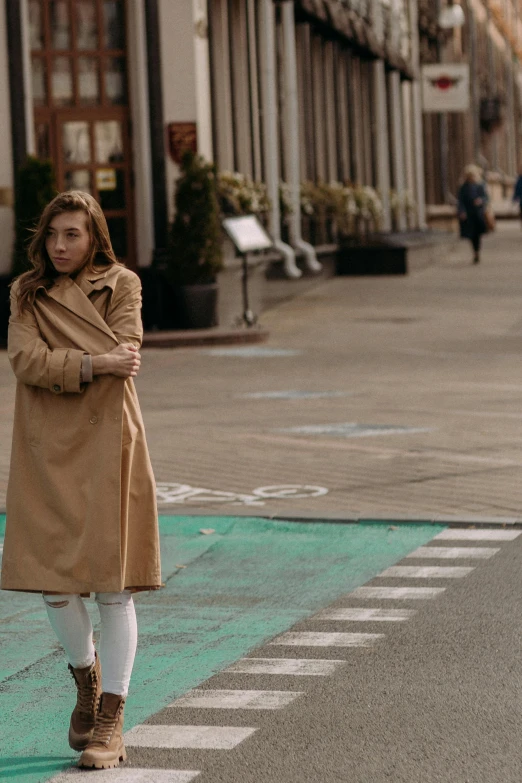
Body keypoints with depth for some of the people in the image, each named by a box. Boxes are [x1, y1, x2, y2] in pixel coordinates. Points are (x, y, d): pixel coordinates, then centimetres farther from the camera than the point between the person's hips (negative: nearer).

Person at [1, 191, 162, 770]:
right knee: (54, 582, 1)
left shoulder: (122, 285, 4)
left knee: (113, 583, -4)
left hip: (106, 441, -2)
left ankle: (111, 721, 2)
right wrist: (95, 363, -17)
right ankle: (87, 679, 30)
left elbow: (121, 354, -10)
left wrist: (58, 365, -9)